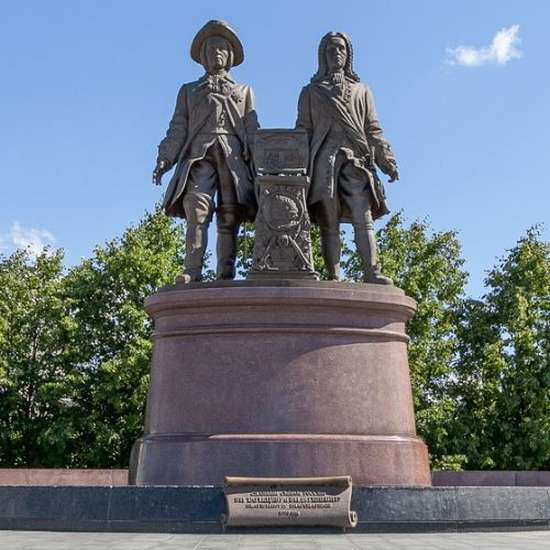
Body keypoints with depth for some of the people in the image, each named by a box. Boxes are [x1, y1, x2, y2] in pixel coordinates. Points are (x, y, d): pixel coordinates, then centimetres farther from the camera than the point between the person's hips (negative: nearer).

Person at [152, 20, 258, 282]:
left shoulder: (244, 91, 29)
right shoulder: (189, 90, 28)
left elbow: (252, 131, 17)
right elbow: (177, 129, 17)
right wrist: (164, 159, 1)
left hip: (234, 157, 1)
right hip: (199, 154, -1)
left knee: (229, 218, -12)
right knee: (196, 210, -22)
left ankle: (225, 279, -15)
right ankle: (192, 275, -30)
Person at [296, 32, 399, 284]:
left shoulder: (361, 91, 26)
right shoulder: (311, 92, 23)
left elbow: (373, 130, 18)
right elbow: (303, 131, 15)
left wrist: (387, 162, 4)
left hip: (356, 159, 1)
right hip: (323, 159, -1)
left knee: (363, 217, -16)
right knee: (328, 222, -9)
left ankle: (372, 273, -27)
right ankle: (333, 278, -15)